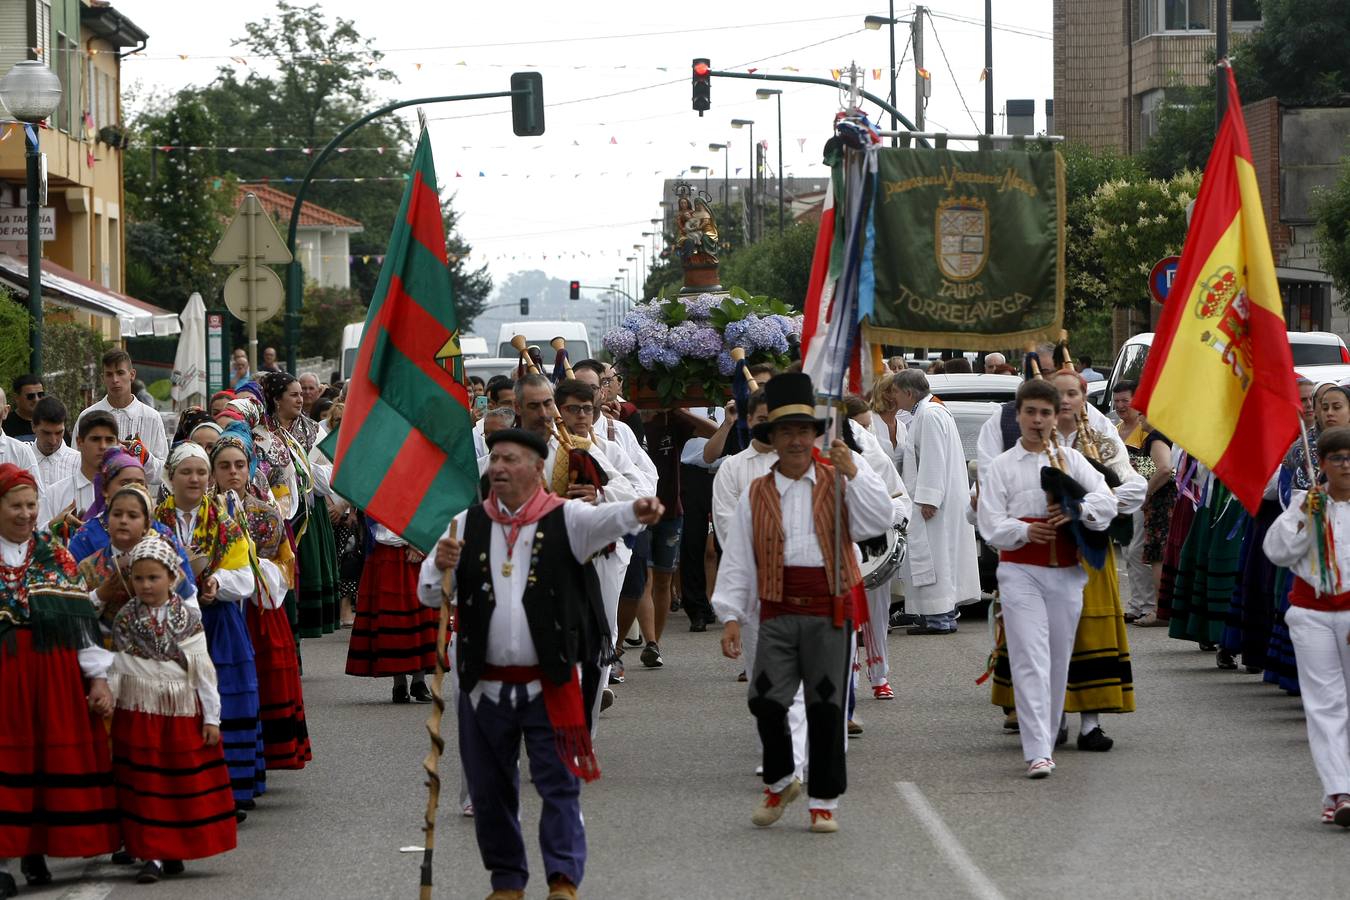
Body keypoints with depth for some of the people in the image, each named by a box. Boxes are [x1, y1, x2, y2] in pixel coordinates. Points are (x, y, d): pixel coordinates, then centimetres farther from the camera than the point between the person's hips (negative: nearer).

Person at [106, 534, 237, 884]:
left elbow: (203, 670, 0)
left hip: (183, 712, 0)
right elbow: (117, 665, 2)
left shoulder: (189, 619, 0)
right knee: (145, 784, 0)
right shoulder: (125, 620, 2)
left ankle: (174, 851, 16)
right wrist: (107, 696, -14)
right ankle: (152, 854, 3)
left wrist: (211, 717, -2)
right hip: (138, 712, 0)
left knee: (184, 783, 4)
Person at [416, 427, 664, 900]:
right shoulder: (468, 524, 7)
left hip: (548, 683, -3)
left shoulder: (564, 519, -2)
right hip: (484, 682, 3)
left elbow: (603, 520, -24)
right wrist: (440, 566, -20)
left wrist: (636, 511, -47)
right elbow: (429, 594, 4)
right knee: (489, 789, 9)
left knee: (559, 783, -4)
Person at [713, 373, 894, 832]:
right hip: (778, 611, 1)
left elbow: (879, 521, -9)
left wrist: (852, 472, -17)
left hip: (831, 610, -1)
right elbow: (738, 560, 9)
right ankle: (779, 781, 17)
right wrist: (731, 615, 2)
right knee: (766, 701, -8)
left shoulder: (839, 484, 7)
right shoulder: (756, 495, 10)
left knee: (826, 707, 1)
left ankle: (823, 800, 12)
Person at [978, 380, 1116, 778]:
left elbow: (1107, 502, 1)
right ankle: (1037, 753, -17)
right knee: (1030, 660, -11)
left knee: (1059, 658, 7)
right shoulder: (1001, 466, 6)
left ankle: (1046, 740, 20)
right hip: (1020, 570, -3)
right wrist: (1026, 531, -21)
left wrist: (1078, 509, -19)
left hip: (1066, 572, 3)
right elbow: (990, 523, -3)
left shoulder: (1071, 459, 11)